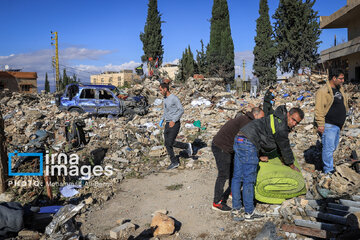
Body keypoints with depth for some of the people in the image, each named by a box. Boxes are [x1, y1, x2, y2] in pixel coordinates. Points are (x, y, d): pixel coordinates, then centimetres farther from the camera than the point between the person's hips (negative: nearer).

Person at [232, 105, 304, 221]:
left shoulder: (277, 119, 21)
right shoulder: (281, 127, -8)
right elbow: (285, 148, 2)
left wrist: (261, 155, 30)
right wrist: (292, 166, 17)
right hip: (248, 145, -10)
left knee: (237, 177, 11)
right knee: (249, 180, -2)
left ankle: (236, 210, 18)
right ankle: (249, 213, 8)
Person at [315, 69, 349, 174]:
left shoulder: (340, 89, 13)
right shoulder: (323, 91, -15)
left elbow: (344, 104, 28)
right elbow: (319, 109, -20)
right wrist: (320, 124, -23)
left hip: (338, 125, 9)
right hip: (328, 125, -9)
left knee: (333, 146, 17)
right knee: (329, 148, -5)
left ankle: (327, 164, 31)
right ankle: (328, 171, 4)